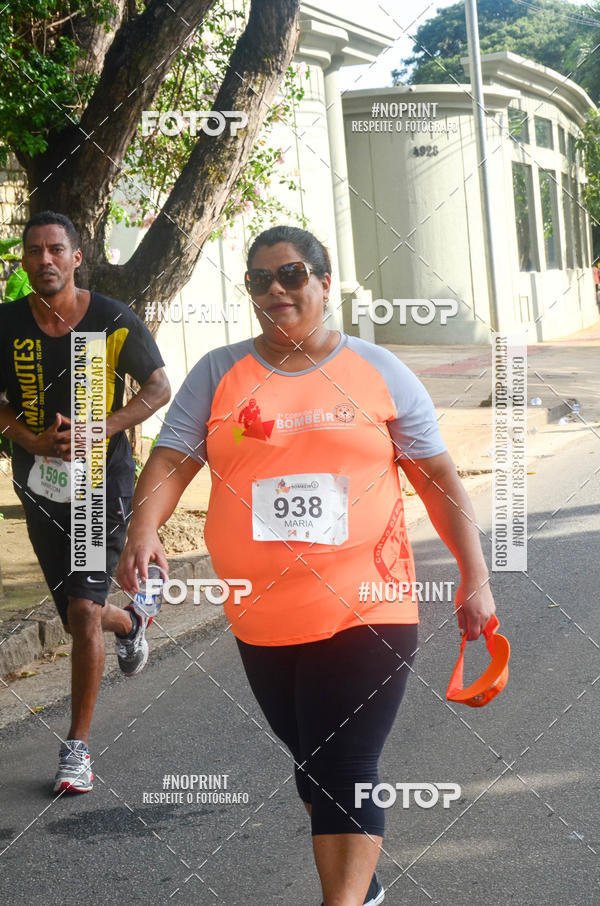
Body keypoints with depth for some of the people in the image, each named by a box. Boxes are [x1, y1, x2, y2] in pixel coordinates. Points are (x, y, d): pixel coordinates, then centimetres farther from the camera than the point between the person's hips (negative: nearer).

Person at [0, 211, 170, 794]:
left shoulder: (114, 321, -9)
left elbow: (159, 389, -1)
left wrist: (97, 430, -16)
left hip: (105, 482, -3)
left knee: (83, 609, -15)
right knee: (78, 618, 12)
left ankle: (77, 747, -2)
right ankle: (131, 623, 51)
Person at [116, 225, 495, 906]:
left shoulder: (379, 371, 3)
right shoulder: (219, 374, 6)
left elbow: (438, 478, 5)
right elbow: (170, 460, -2)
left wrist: (475, 577, 1)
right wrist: (143, 531, -22)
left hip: (366, 613, -3)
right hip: (263, 620, 3)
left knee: (345, 774, -9)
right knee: (310, 761, 17)